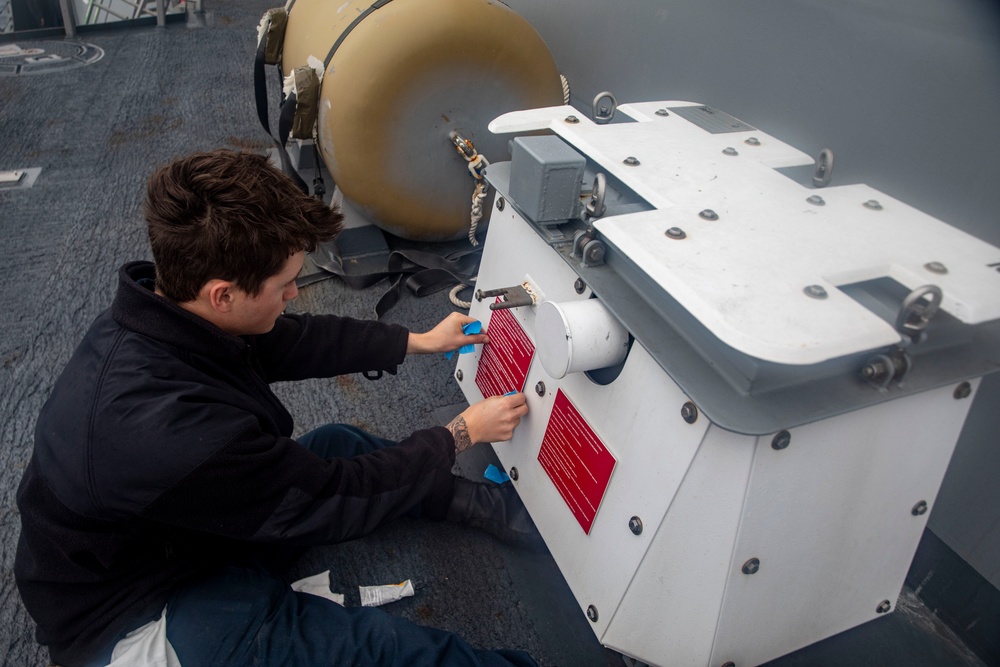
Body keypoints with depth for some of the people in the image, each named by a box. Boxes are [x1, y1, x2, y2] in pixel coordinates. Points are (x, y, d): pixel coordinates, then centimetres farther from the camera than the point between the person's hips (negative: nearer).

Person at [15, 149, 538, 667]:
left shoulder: (165, 308, -15)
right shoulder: (170, 432, -40)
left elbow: (295, 341, 0)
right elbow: (335, 500, -27)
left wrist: (420, 341, 8)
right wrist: (461, 433, -14)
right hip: (138, 620, -8)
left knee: (339, 443, 8)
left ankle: (481, 502, 18)